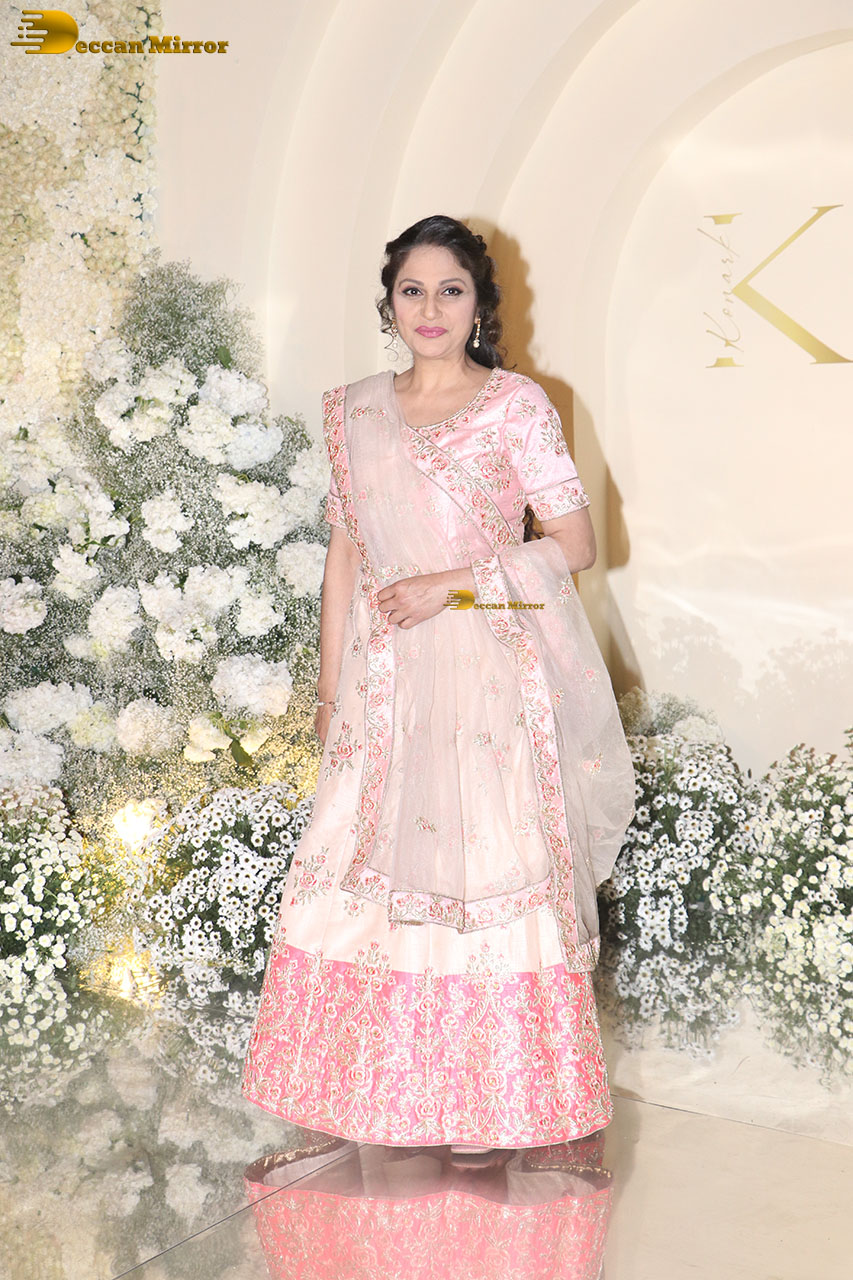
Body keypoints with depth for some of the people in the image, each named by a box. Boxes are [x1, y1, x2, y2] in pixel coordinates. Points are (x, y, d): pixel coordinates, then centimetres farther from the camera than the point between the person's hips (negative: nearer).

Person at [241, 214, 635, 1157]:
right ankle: (398, 1088, 17)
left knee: (488, 861, -2)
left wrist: (451, 584, -13)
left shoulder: (515, 405, -2)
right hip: (386, 681, 4)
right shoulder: (356, 412, 11)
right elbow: (345, 551, 13)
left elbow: (575, 542, -4)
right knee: (387, 862, 4)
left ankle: (491, 1100, 10)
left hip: (491, 671, -4)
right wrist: (331, 687, 11)